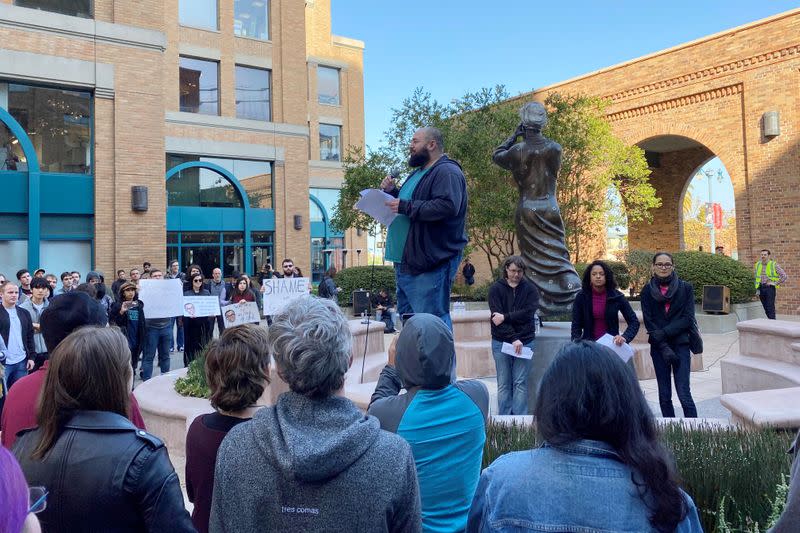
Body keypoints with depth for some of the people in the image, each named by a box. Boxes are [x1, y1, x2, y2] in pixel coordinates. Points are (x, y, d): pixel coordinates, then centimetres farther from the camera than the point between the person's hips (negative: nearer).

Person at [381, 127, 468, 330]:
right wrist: (392, 191, 11)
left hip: (431, 263, -10)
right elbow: (403, 203, 33)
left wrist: (405, 206, -21)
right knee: (406, 317, 15)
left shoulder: (447, 172, -9)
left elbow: (447, 206, -25)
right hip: (406, 261, 10)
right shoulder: (418, 173, 23)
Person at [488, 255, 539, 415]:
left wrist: (505, 317, -14)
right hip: (501, 341, 0)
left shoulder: (530, 289, 6)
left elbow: (528, 312, -8)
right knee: (503, 384, 5)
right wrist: (513, 338, -17)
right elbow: (496, 316, -9)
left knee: (521, 383, 2)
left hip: (525, 341, 0)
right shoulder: (496, 288, 2)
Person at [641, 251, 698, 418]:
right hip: (658, 347, 2)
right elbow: (648, 321, -1)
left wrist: (664, 332, -14)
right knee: (664, 395, 6)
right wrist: (664, 347, -10)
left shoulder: (685, 287, 2)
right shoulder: (648, 290, 5)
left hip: (680, 345, -2)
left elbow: (688, 319, -4)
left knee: (684, 394, -9)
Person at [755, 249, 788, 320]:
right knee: (766, 309, 8)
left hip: (770, 288, -5)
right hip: (761, 288, 5)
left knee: (770, 308, -9)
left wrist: (776, 284, -9)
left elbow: (785, 276, -7)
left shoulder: (774, 265, -4)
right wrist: (757, 289, 11)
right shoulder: (758, 265, 11)